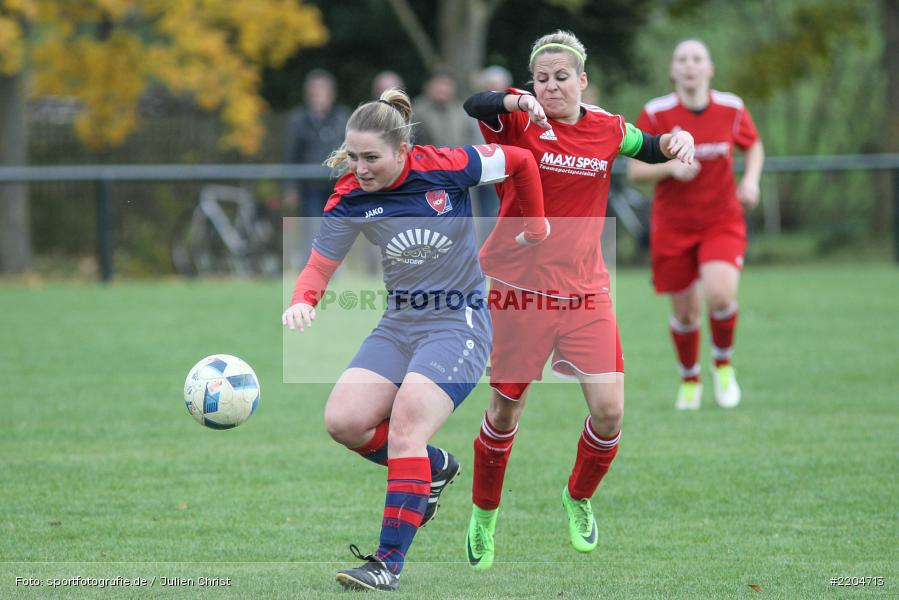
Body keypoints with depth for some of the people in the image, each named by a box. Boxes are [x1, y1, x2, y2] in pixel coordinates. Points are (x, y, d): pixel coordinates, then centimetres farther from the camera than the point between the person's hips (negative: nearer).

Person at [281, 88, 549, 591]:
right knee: (343, 421, -11)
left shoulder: (446, 168, -16)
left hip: (459, 322, -5)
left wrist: (536, 229, 10)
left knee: (405, 423, -22)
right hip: (400, 324, 5)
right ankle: (436, 467, 17)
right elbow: (320, 266, -2)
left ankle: (390, 563, -19)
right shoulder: (350, 199, -7)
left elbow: (521, 161, 0)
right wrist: (304, 300, -25)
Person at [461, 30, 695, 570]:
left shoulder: (607, 130, 3)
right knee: (506, 410, 4)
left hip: (586, 291, 3)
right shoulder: (520, 122, -8)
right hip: (520, 288, -3)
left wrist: (677, 140, -2)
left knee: (610, 411, -7)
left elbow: (651, 150, 21)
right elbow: (475, 106, -29)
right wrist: (518, 102, -50)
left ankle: (580, 499, 22)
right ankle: (484, 515, 28)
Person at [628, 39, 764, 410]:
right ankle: (690, 380, 33)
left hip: (722, 222, 0)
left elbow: (754, 147, 15)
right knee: (686, 311, 4)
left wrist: (751, 180, -4)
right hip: (673, 226, 0)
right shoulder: (655, 114, -9)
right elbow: (635, 171, -6)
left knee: (720, 294, -24)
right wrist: (671, 167, -25)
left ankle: (723, 363, 5)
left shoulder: (732, 109, -4)